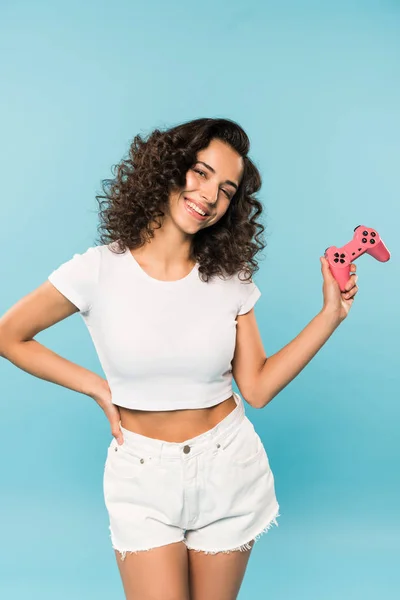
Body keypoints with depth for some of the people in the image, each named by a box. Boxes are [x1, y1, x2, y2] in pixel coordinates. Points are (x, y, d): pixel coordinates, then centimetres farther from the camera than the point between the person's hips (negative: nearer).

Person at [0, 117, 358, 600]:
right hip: (142, 475, -2)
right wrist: (94, 386, -5)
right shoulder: (99, 271, -12)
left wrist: (331, 315, -10)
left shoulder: (230, 280, -4)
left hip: (229, 470, 2)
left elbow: (258, 388, -5)